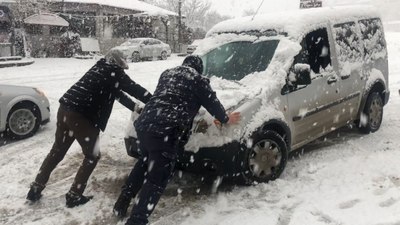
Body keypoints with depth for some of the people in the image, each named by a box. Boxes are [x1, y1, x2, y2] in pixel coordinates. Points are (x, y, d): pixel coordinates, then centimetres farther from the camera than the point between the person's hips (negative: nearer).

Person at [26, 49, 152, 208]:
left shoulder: (101, 69, 22)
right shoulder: (113, 71, -2)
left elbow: (116, 92, 27)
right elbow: (134, 88, -1)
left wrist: (135, 107, 29)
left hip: (65, 109, 9)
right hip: (81, 116, -9)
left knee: (57, 151, 22)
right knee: (92, 155, 8)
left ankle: (35, 189, 30)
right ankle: (74, 196, 13)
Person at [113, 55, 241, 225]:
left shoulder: (167, 73, 26)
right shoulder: (198, 79, 8)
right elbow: (212, 102, 13)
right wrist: (225, 119, 30)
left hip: (144, 124, 7)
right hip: (166, 132, -7)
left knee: (144, 163, 29)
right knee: (157, 178, 1)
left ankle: (121, 206, 35)